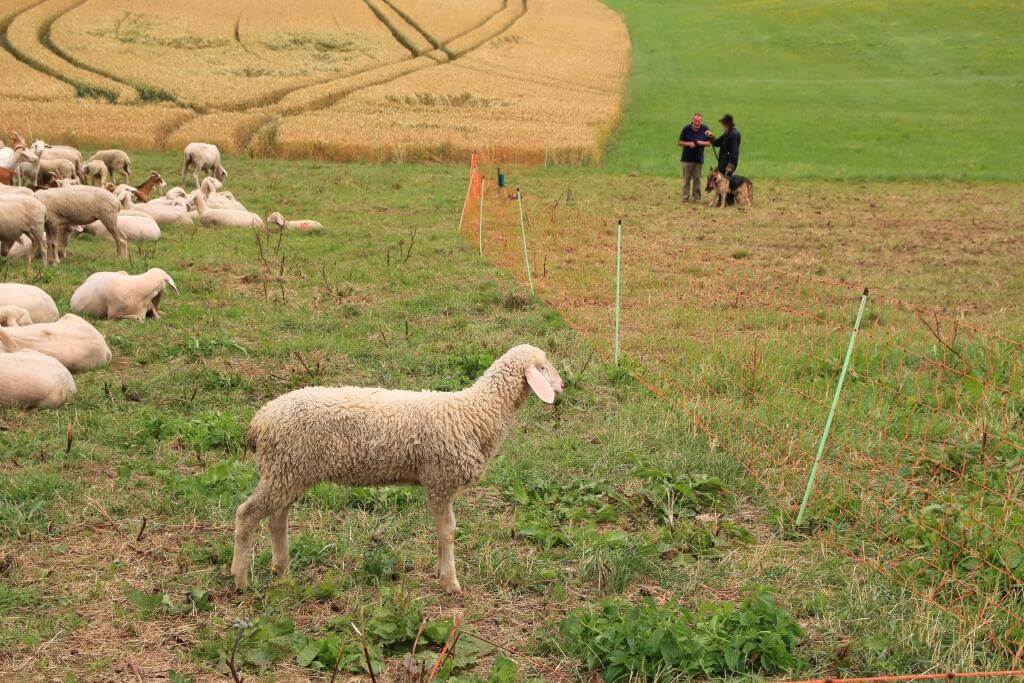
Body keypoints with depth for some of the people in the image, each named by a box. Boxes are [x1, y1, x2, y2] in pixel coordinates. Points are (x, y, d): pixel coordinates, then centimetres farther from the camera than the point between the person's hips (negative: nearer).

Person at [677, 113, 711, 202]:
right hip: (687, 158, -2)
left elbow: (709, 143, 5)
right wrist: (689, 144, -18)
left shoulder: (704, 129, -1)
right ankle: (685, 197, 4)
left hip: (699, 159, 2)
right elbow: (680, 142, 0)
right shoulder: (686, 129, -6)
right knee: (686, 179, -1)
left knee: (697, 179, 6)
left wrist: (702, 143, -16)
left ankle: (695, 197, 14)